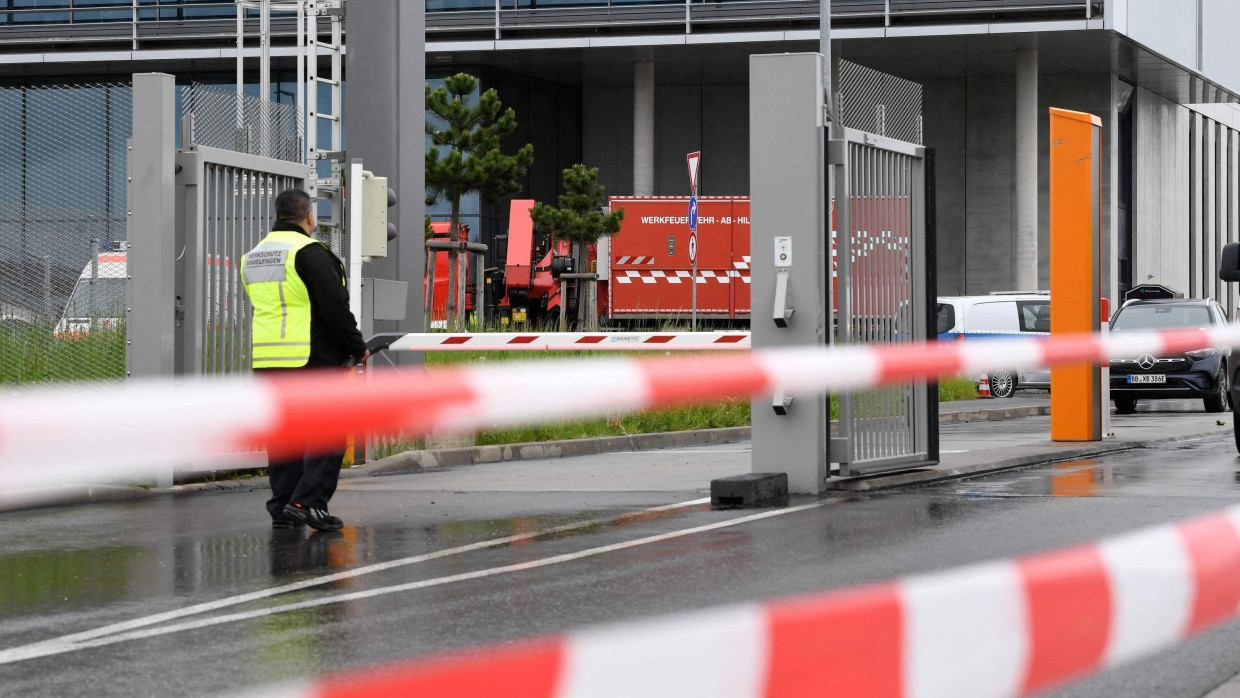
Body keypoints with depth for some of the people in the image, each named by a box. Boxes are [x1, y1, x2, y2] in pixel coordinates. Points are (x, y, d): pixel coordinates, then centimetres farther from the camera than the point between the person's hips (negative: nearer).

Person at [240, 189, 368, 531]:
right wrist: (357, 347, -3)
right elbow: (335, 307, -15)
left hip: (267, 361, 7)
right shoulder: (309, 252, -11)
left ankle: (282, 508, 11)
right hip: (314, 361, -7)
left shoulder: (252, 257, 15)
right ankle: (308, 501, -11)